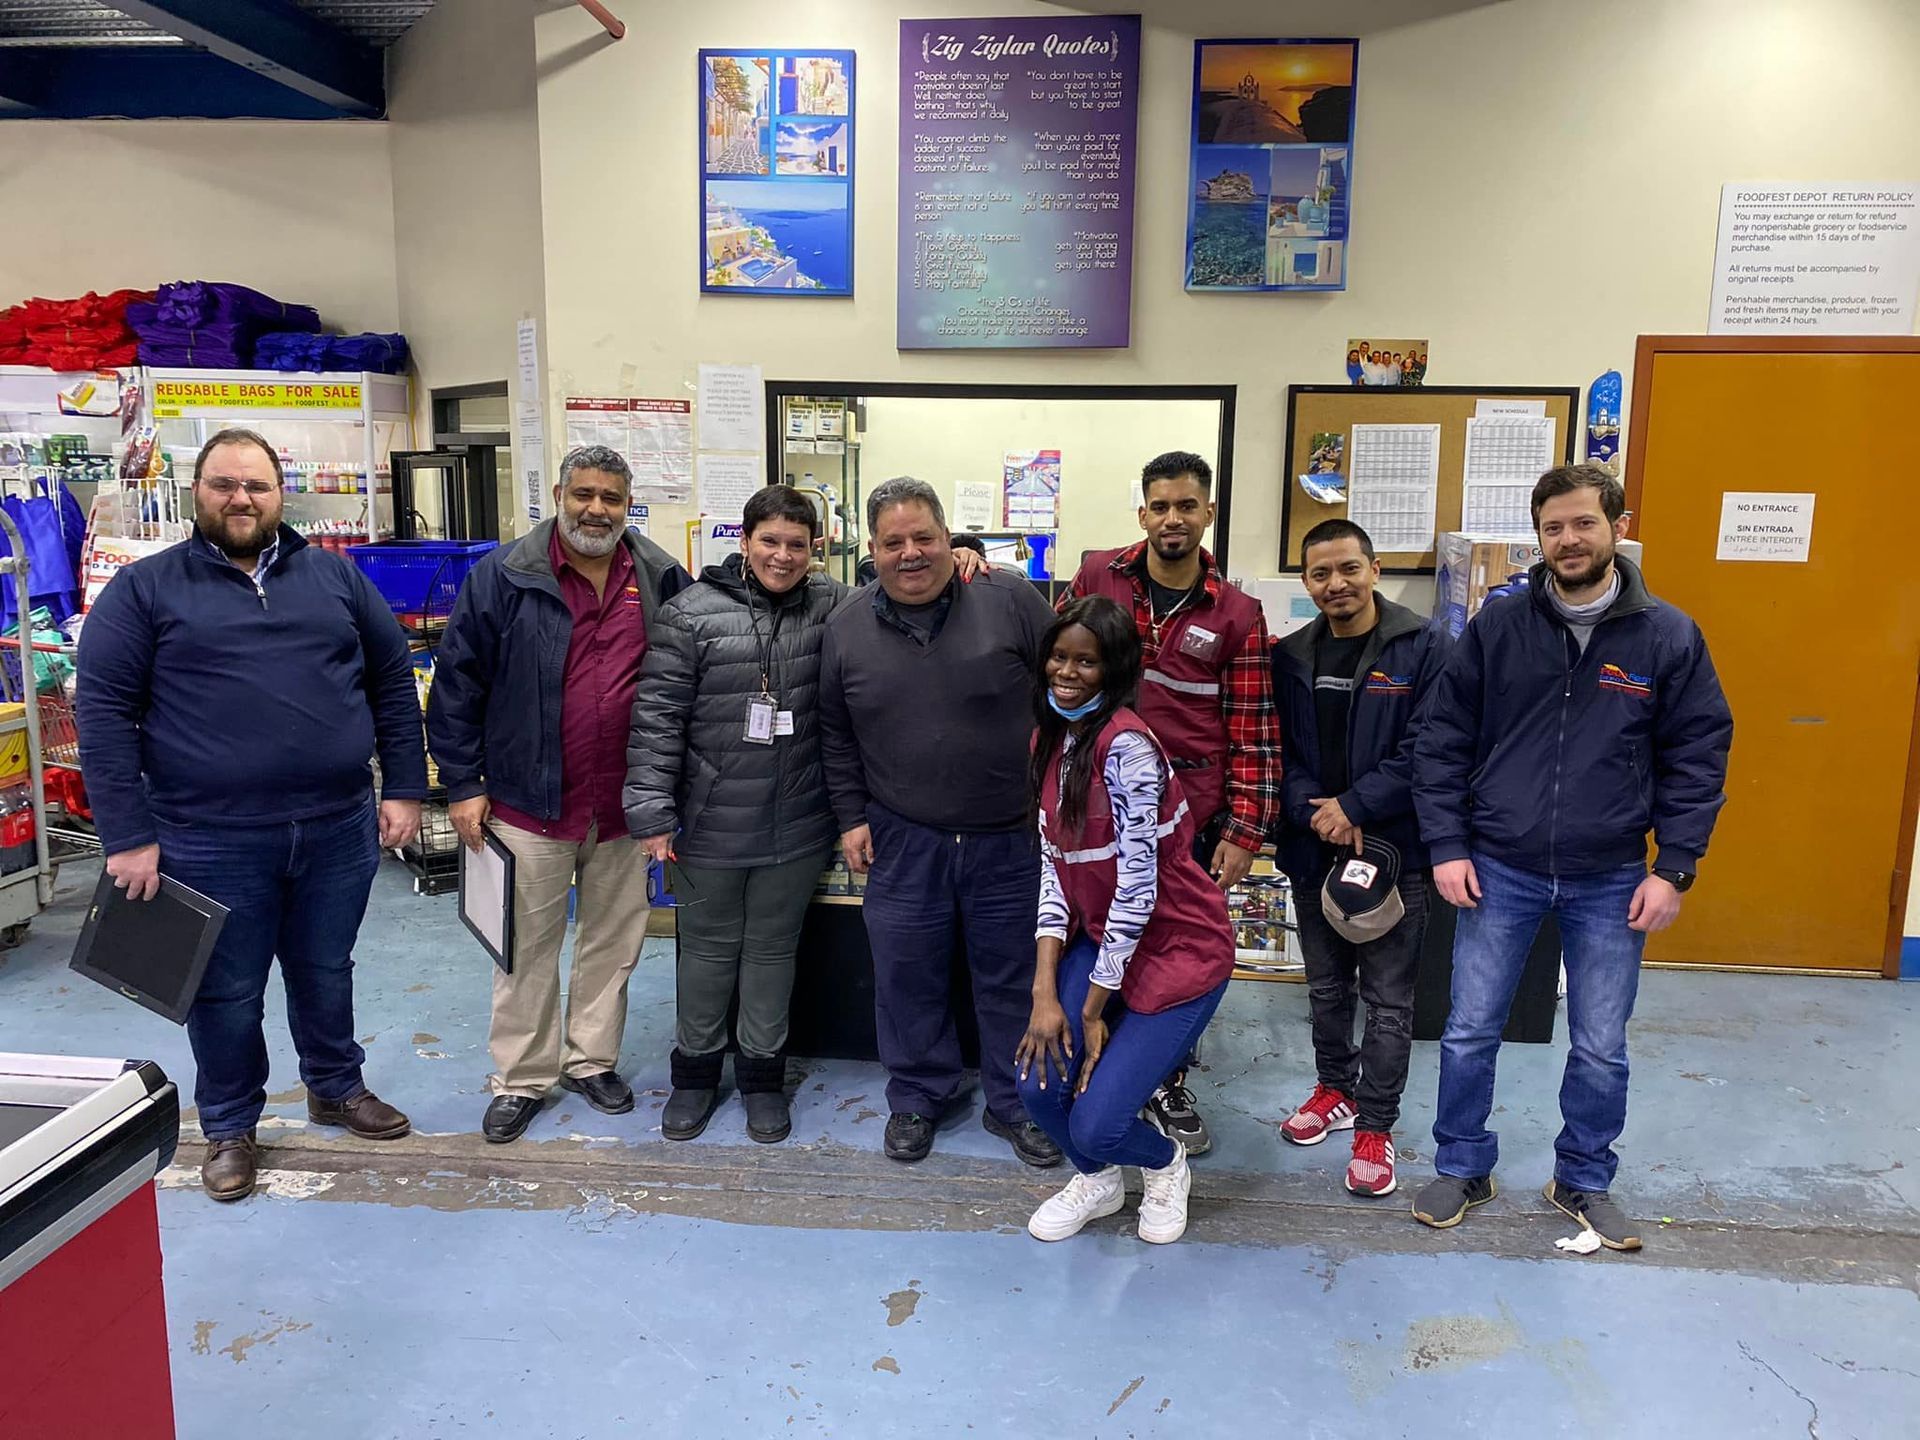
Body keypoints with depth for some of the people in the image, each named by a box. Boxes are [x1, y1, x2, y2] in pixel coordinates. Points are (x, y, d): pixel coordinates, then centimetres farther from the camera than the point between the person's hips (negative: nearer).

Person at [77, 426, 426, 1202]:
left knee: (326, 974, 19)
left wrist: (403, 787, 3)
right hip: (212, 841, -2)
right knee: (226, 993, 12)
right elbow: (104, 712, -4)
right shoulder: (143, 588, -1)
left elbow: (392, 679, 8)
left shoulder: (334, 575, 6)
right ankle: (229, 1127, 32)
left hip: (338, 828, 2)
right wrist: (127, 834, -9)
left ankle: (337, 1088, 40)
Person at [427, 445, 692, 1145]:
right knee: (528, 948, 9)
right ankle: (521, 1079, 24)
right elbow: (457, 682, -3)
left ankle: (591, 1059, 33)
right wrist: (462, 785, -5)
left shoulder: (661, 580, 2)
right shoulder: (505, 575, -6)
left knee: (613, 940, 15)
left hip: (623, 806, 3)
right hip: (530, 800, -2)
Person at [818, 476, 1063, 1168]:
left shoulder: (1011, 600, -7)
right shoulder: (847, 627, 2)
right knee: (906, 976, 11)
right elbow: (835, 734, 11)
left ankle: (1015, 1104, 30)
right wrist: (851, 816, 7)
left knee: (1014, 979, 11)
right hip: (903, 841, 2)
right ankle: (917, 1097, 33)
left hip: (1010, 839, -1)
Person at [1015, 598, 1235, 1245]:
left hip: (1177, 948, -6)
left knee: (1096, 1124, -13)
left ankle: (1165, 1163, 26)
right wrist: (1045, 991, -8)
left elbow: (1138, 883, -22)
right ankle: (1097, 1180, 25)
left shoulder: (1124, 742, -22)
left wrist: (1093, 1011, -14)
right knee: (1040, 1086, -10)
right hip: (1102, 938, 6)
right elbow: (1053, 865, 1)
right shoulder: (1050, 737, 3)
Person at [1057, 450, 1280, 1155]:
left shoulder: (1236, 615, -3)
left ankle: (1170, 1084, 32)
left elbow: (1252, 731, -3)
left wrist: (1244, 832, -6)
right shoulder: (1096, 579, -1)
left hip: (1192, 809, 0)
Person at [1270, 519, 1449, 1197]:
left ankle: (1376, 1125, 19)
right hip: (1313, 848, 4)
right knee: (1326, 987, 18)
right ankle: (1336, 1089, 37)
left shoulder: (1423, 645, -9)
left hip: (1392, 849, -4)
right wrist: (1313, 813, -13)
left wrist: (1353, 807, -17)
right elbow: (1279, 752, 3)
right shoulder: (1290, 656, 4)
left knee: (1388, 1000, 5)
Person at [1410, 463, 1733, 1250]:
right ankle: (1461, 1169, 27)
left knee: (1601, 1049, 11)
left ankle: (1584, 1181, 33)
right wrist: (1446, 846, -5)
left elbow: (1698, 757, 1)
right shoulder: (1497, 625, -4)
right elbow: (1442, 739, -1)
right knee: (1470, 1032, 7)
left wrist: (1673, 869, -4)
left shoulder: (1669, 636, -4)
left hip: (1611, 881, 0)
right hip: (1499, 870, 0)